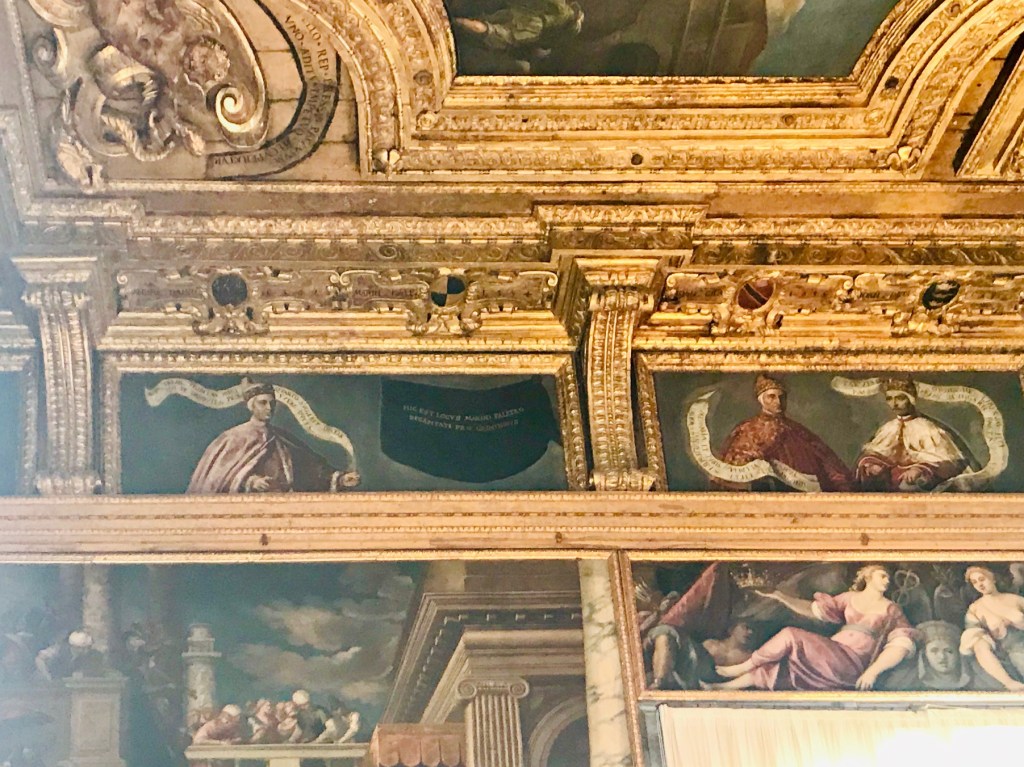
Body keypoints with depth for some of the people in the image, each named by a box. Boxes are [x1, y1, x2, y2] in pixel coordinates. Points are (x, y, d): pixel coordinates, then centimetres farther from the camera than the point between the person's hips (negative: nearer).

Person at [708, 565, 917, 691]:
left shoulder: (890, 610, 8)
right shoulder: (850, 598, 21)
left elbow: (903, 643, -4)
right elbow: (813, 609, 22)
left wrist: (874, 670, -18)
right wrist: (782, 597, 8)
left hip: (852, 663, -5)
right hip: (831, 656, 5)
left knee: (791, 636, -21)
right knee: (772, 669, -11)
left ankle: (742, 668, -6)